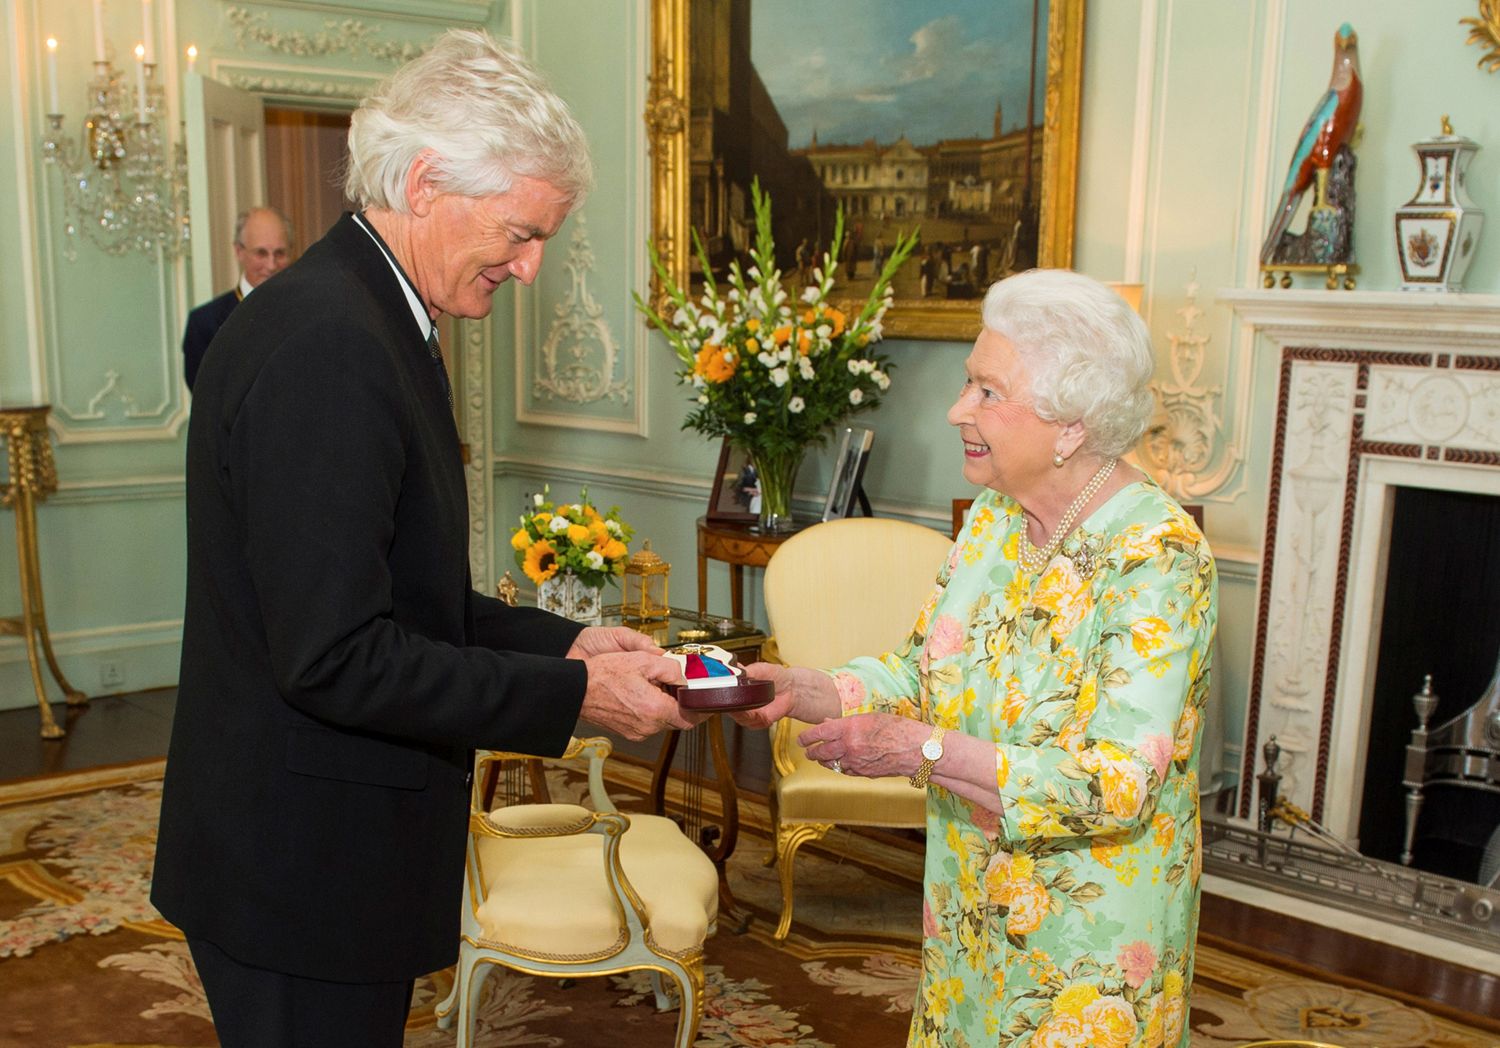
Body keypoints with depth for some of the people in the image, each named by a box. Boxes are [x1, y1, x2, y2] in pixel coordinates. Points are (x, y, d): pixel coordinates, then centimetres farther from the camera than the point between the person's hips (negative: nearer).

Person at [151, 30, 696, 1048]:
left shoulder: (367, 321, 9)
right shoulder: (324, 344, -23)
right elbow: (337, 658, -26)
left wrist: (563, 641, 3)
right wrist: (571, 695, -19)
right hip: (303, 873, -10)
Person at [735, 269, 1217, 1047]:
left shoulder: (1159, 559, -24)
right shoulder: (994, 516, -1)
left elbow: (1116, 787, -28)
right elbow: (919, 671, 4)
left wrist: (919, 749, -29)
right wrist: (799, 690, -13)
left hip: (1091, 936, -6)